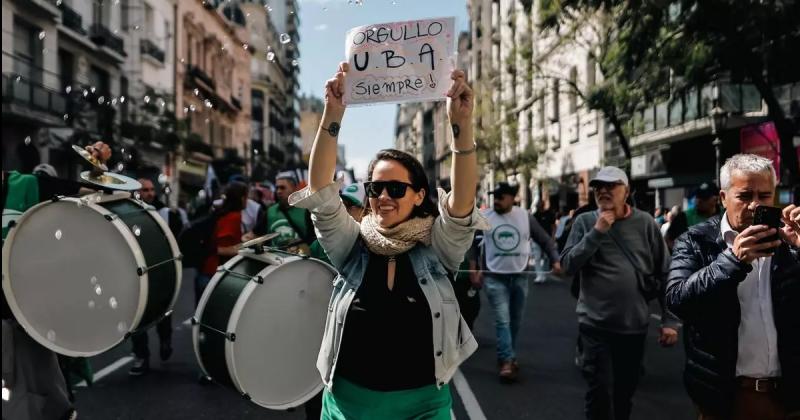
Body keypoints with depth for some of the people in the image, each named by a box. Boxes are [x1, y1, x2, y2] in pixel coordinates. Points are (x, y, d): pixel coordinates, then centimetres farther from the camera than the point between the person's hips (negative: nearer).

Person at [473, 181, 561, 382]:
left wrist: (556, 260, -7)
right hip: (495, 278, -2)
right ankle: (507, 361, -6)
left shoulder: (525, 217, -2)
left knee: (515, 321, 13)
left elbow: (545, 240, 5)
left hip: (520, 277, 2)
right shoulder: (484, 218, -4)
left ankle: (506, 356, 30)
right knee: (502, 320, -9)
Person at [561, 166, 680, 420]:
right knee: (600, 393, -3)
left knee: (625, 393, 17)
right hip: (596, 325, -2)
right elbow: (568, 266, -10)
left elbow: (664, 273, 2)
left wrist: (670, 320, -1)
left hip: (635, 325, 2)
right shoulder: (585, 222, -2)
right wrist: (597, 232, -17)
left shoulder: (644, 223, -1)